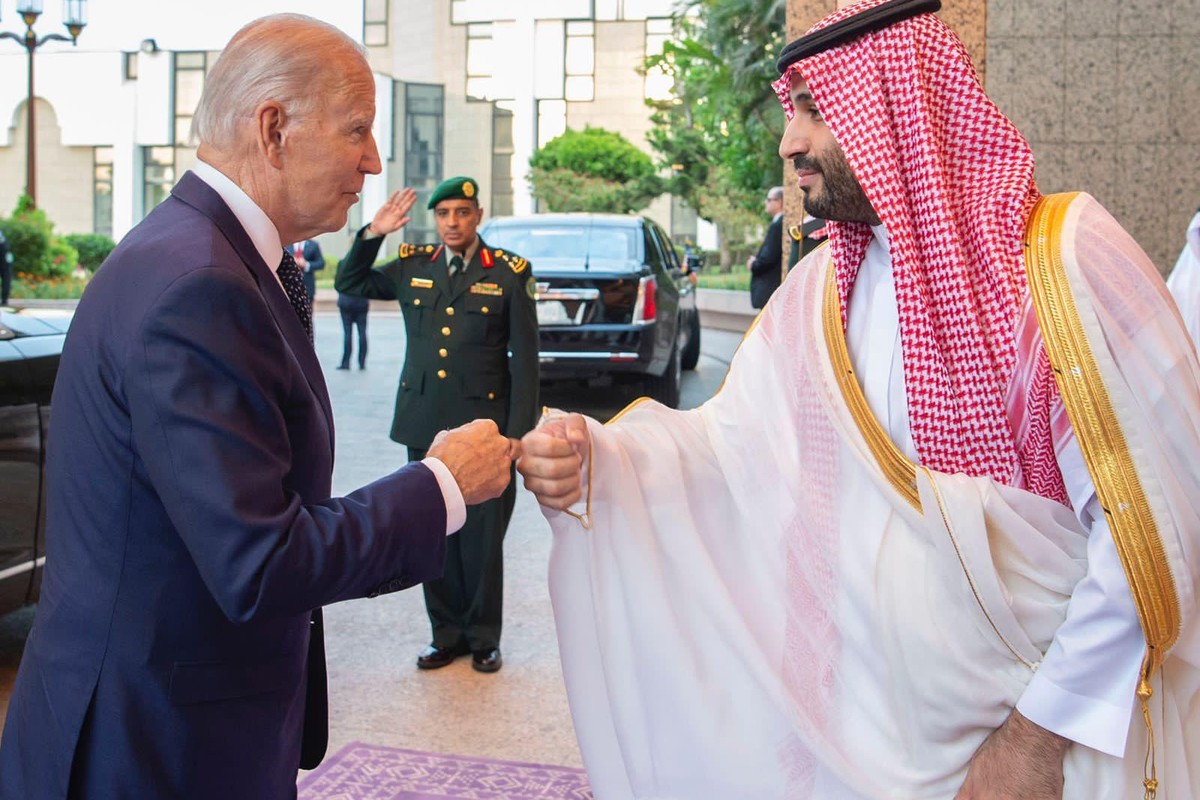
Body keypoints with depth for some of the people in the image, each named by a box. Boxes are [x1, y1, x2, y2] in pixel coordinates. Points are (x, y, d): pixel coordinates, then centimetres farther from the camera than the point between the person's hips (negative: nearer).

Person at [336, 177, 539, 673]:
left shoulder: (509, 273, -2)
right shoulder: (412, 268, 8)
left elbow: (524, 358, -2)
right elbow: (349, 284, 21)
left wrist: (518, 432, -7)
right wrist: (373, 234, 4)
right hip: (424, 426, 4)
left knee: (481, 538, 3)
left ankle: (483, 638, 19)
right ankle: (447, 632, 23)